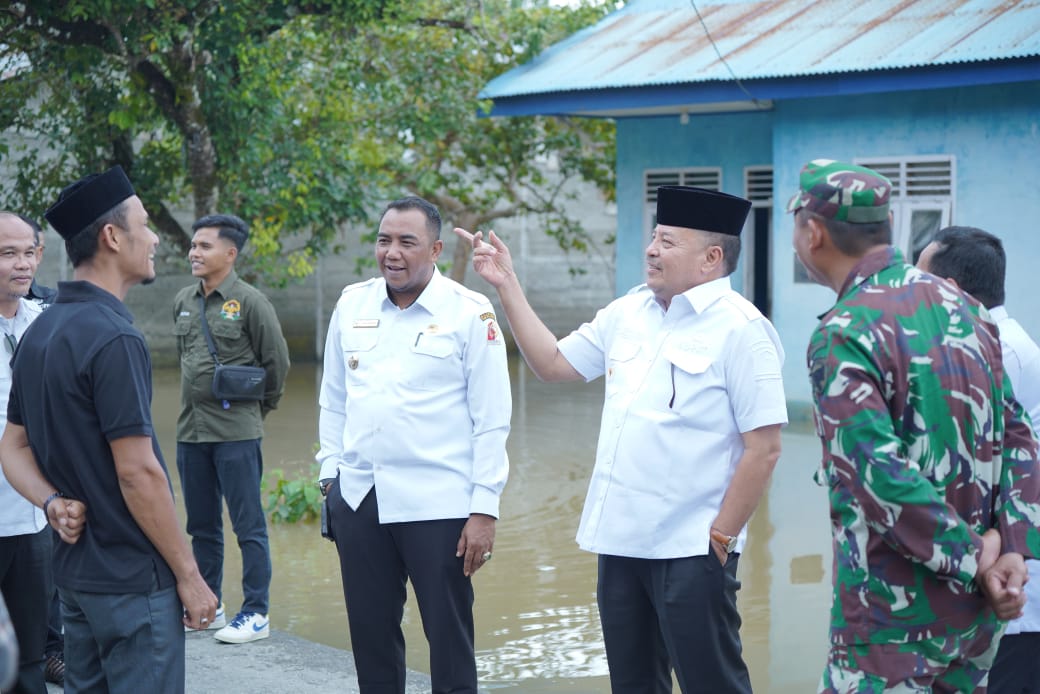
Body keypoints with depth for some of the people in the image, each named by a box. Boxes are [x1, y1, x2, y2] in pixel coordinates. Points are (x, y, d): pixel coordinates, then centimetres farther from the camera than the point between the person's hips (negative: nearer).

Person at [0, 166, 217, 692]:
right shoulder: (114, 338, -19)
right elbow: (137, 471, -21)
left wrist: (53, 503, -5)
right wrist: (188, 574, -13)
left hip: (73, 568, 9)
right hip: (133, 577, -9)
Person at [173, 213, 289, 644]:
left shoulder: (250, 302, -9)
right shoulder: (183, 302, 8)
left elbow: (277, 362, -2)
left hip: (236, 433, -6)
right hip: (190, 430, 6)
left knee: (249, 526, -1)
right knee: (201, 525, 14)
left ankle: (256, 614, 5)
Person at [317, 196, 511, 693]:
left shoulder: (469, 314, -6)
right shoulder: (352, 304, 7)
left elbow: (492, 421, -7)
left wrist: (484, 509, -10)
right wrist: (330, 474, 11)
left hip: (438, 505, -4)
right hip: (358, 500, 4)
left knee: (449, 640, 2)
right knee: (370, 635, 11)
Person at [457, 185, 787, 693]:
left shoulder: (739, 329, -13)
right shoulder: (627, 313, 9)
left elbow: (763, 449, -15)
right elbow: (552, 364, 17)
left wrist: (721, 538, -14)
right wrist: (507, 285, 11)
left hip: (690, 550, -7)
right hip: (621, 540, 7)